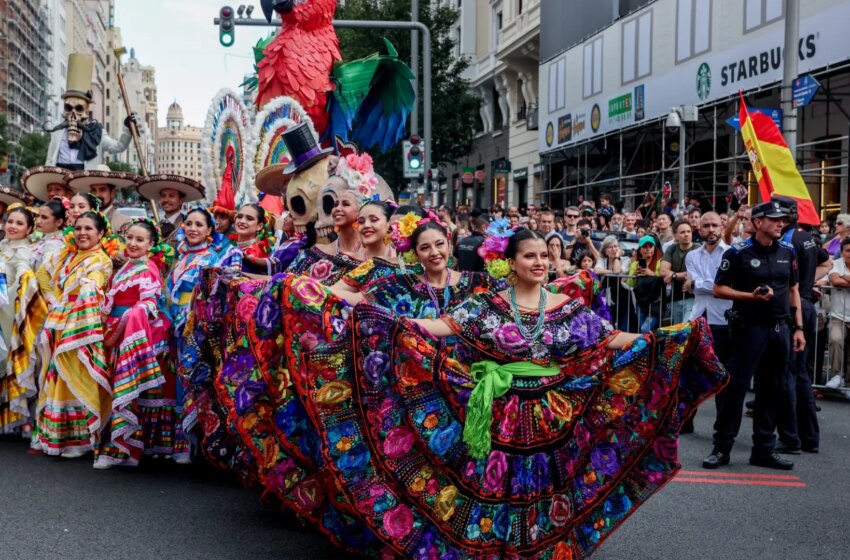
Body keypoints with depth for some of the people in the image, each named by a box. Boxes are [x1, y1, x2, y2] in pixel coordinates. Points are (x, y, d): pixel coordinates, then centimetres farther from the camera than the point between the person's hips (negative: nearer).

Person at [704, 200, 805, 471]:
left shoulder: (788, 252, 9)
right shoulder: (739, 253, -7)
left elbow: (793, 290, 15)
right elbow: (719, 289, -5)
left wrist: (798, 328, 9)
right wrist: (752, 296, -18)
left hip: (780, 328, 5)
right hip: (750, 327, -5)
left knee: (774, 389, 9)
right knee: (736, 386, -3)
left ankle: (764, 448, 19)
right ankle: (722, 447, 6)